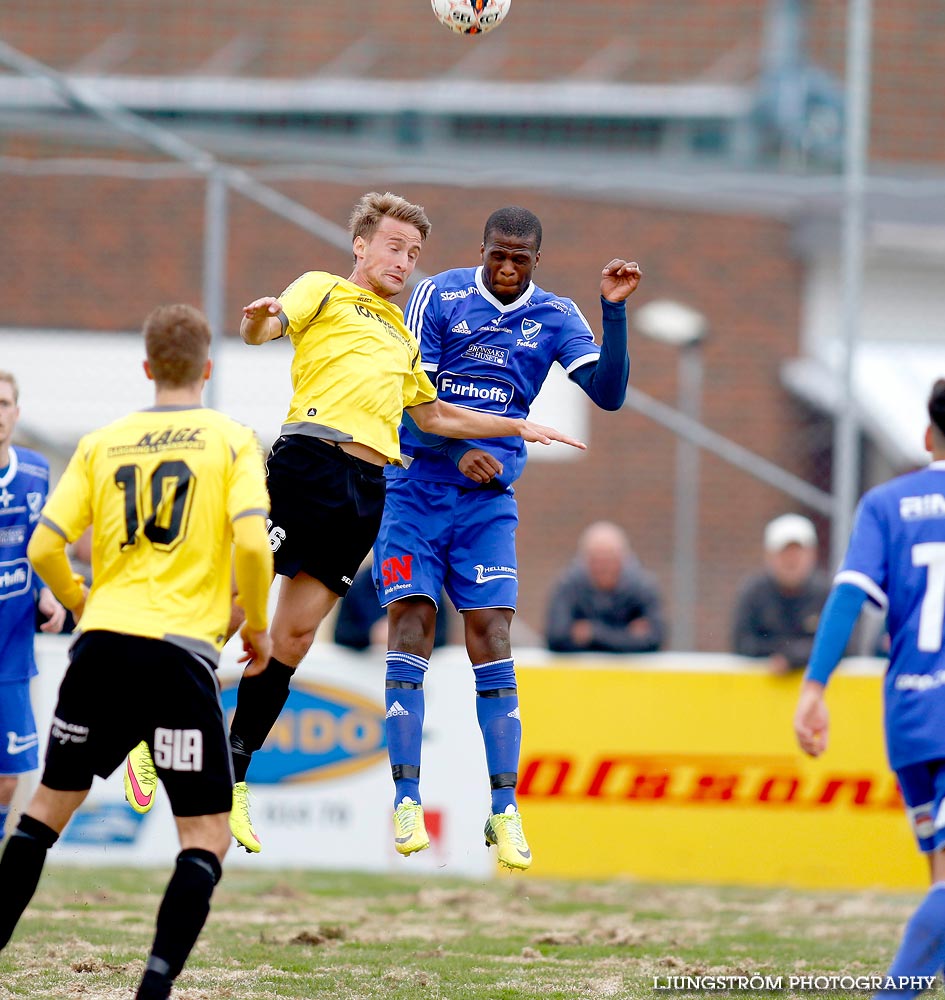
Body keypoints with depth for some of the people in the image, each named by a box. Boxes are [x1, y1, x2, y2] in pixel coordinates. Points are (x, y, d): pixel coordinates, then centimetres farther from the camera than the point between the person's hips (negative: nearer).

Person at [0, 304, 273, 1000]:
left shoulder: (102, 443, 12)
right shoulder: (232, 440, 3)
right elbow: (252, 541, -10)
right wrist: (257, 627, 6)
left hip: (103, 646, 4)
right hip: (181, 654, -4)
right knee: (207, 836, 0)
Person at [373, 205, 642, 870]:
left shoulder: (554, 317, 4)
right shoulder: (439, 297, -3)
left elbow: (609, 393, -6)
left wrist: (614, 311, -16)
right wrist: (457, 451, -20)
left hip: (488, 499, 1)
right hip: (416, 485, -1)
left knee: (491, 640, -7)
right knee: (411, 633, -8)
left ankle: (505, 810, -7)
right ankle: (407, 800, -5)